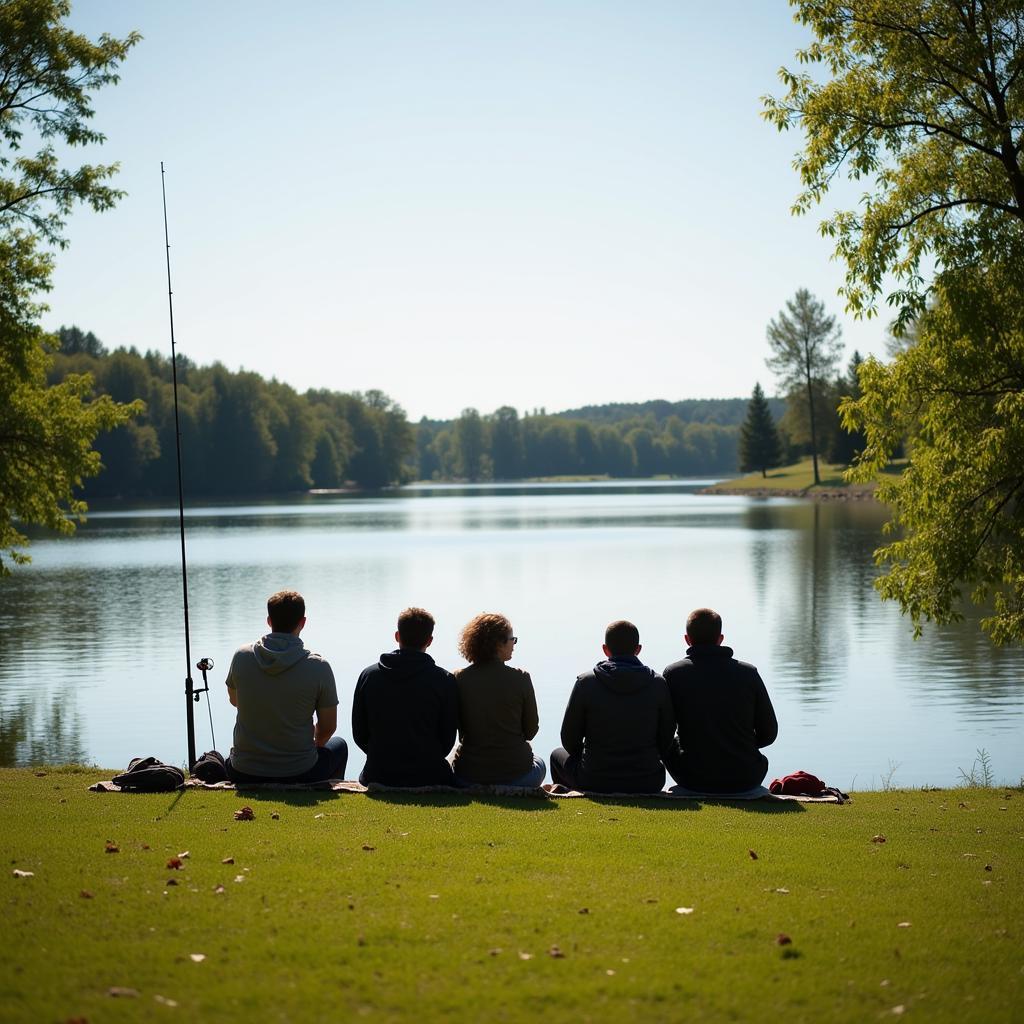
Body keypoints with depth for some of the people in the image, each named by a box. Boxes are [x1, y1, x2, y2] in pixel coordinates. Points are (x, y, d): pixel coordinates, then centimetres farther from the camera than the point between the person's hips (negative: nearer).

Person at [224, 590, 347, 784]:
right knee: (338, 745, 32)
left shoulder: (242, 656, -7)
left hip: (243, 775, 2)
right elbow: (327, 728, -2)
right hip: (299, 775, -2)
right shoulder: (318, 666, -14)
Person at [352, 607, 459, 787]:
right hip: (428, 778, -2)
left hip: (378, 777, 2)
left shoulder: (368, 675, -1)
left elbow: (359, 734, 4)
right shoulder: (444, 680, -7)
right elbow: (447, 740, -1)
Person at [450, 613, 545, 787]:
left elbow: (460, 729, 3)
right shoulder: (520, 678, -11)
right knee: (539, 763, 34)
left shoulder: (459, 679, -7)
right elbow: (530, 732, -2)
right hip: (515, 772, -1)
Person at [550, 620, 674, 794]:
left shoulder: (586, 682, -8)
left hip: (595, 782, -1)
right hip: (647, 784, 1)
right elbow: (666, 740, 3)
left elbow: (569, 739, -1)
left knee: (558, 755, 31)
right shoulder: (658, 683, -4)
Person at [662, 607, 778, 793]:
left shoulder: (674, 673, -5)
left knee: (670, 744, 28)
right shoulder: (748, 673, -1)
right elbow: (769, 733, 3)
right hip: (745, 781, 1)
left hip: (694, 781, -1)